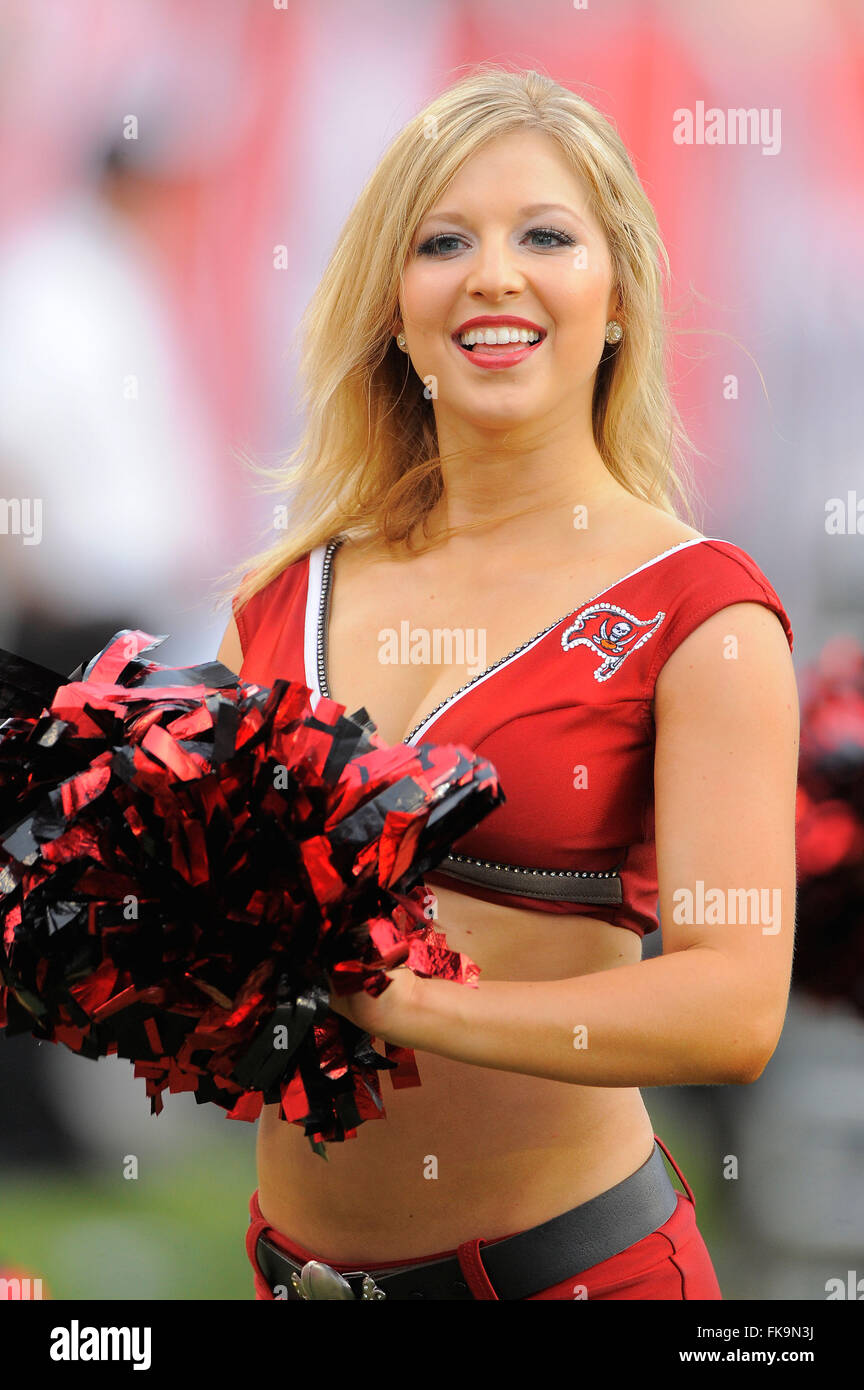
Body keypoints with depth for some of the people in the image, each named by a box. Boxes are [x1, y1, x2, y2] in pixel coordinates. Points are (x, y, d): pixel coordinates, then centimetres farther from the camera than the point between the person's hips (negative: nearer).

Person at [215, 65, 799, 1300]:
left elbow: (733, 1008, -19)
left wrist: (404, 1004, -28)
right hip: (293, 1252, 4)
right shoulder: (286, 596, 5)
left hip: (560, 1258, -4)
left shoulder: (697, 611, -9)